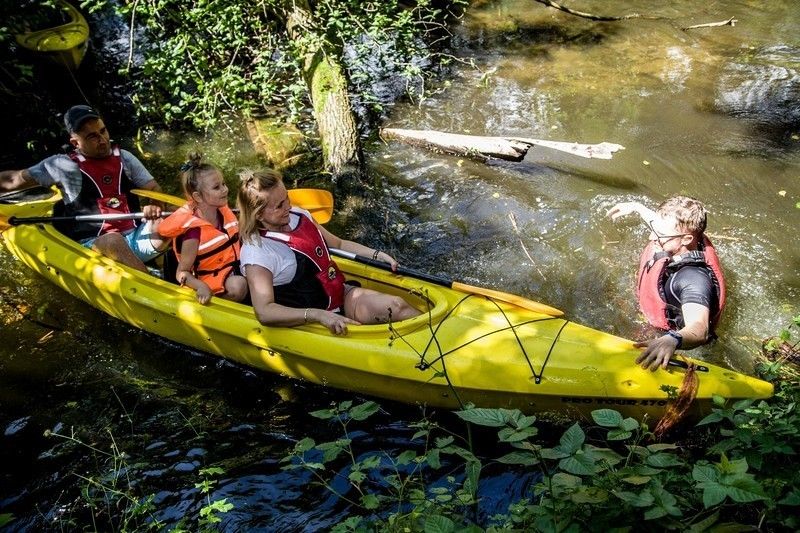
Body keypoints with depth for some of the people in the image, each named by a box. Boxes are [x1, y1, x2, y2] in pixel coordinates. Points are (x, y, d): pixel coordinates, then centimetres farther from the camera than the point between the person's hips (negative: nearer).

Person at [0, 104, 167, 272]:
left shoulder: (124, 157, 11)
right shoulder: (65, 165, 1)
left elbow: (154, 189, 10)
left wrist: (155, 207, -13)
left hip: (135, 237, 3)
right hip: (94, 244, -3)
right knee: (113, 241, -38)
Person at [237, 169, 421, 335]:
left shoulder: (299, 216, 4)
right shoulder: (256, 251, -19)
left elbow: (338, 244, 20)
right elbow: (264, 312, -29)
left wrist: (377, 254, 6)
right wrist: (320, 315, -39)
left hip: (340, 294, 7)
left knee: (397, 305, -17)